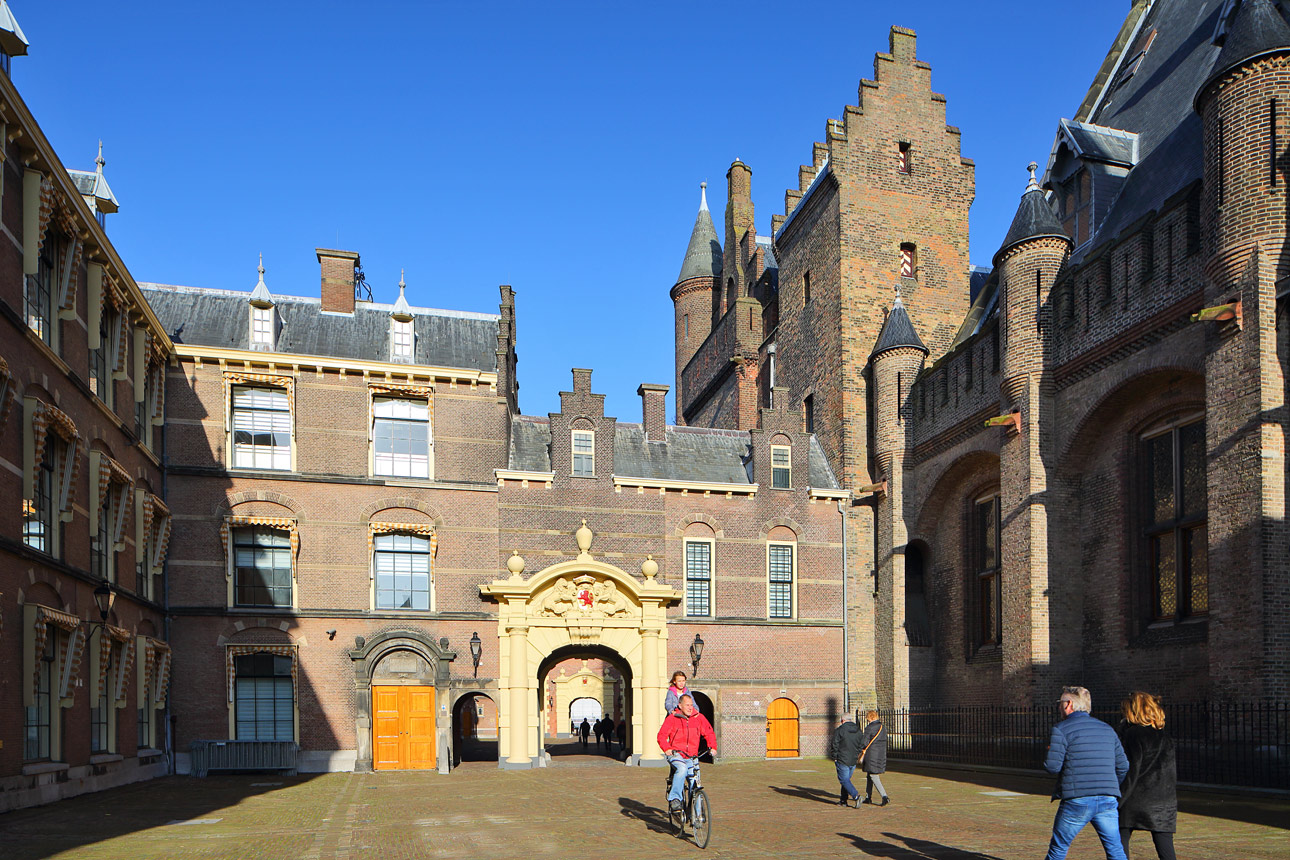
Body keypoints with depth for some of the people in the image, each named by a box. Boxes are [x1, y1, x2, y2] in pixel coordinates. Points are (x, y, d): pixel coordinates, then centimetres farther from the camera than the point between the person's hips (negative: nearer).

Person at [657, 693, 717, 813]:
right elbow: (662, 735, -7)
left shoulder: (699, 718, 5)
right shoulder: (672, 718, -4)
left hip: (691, 757, 4)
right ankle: (674, 799, -29)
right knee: (682, 769, -35)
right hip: (675, 754, -3)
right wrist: (666, 748, -24)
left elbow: (709, 733, 11)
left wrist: (712, 747, -5)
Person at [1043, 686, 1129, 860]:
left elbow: (1052, 766, -11)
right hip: (1107, 801, 4)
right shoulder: (1107, 729, 14)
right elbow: (1123, 766, 15)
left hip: (1076, 800, -4)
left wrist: (1049, 752, 11)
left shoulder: (1061, 729, -4)